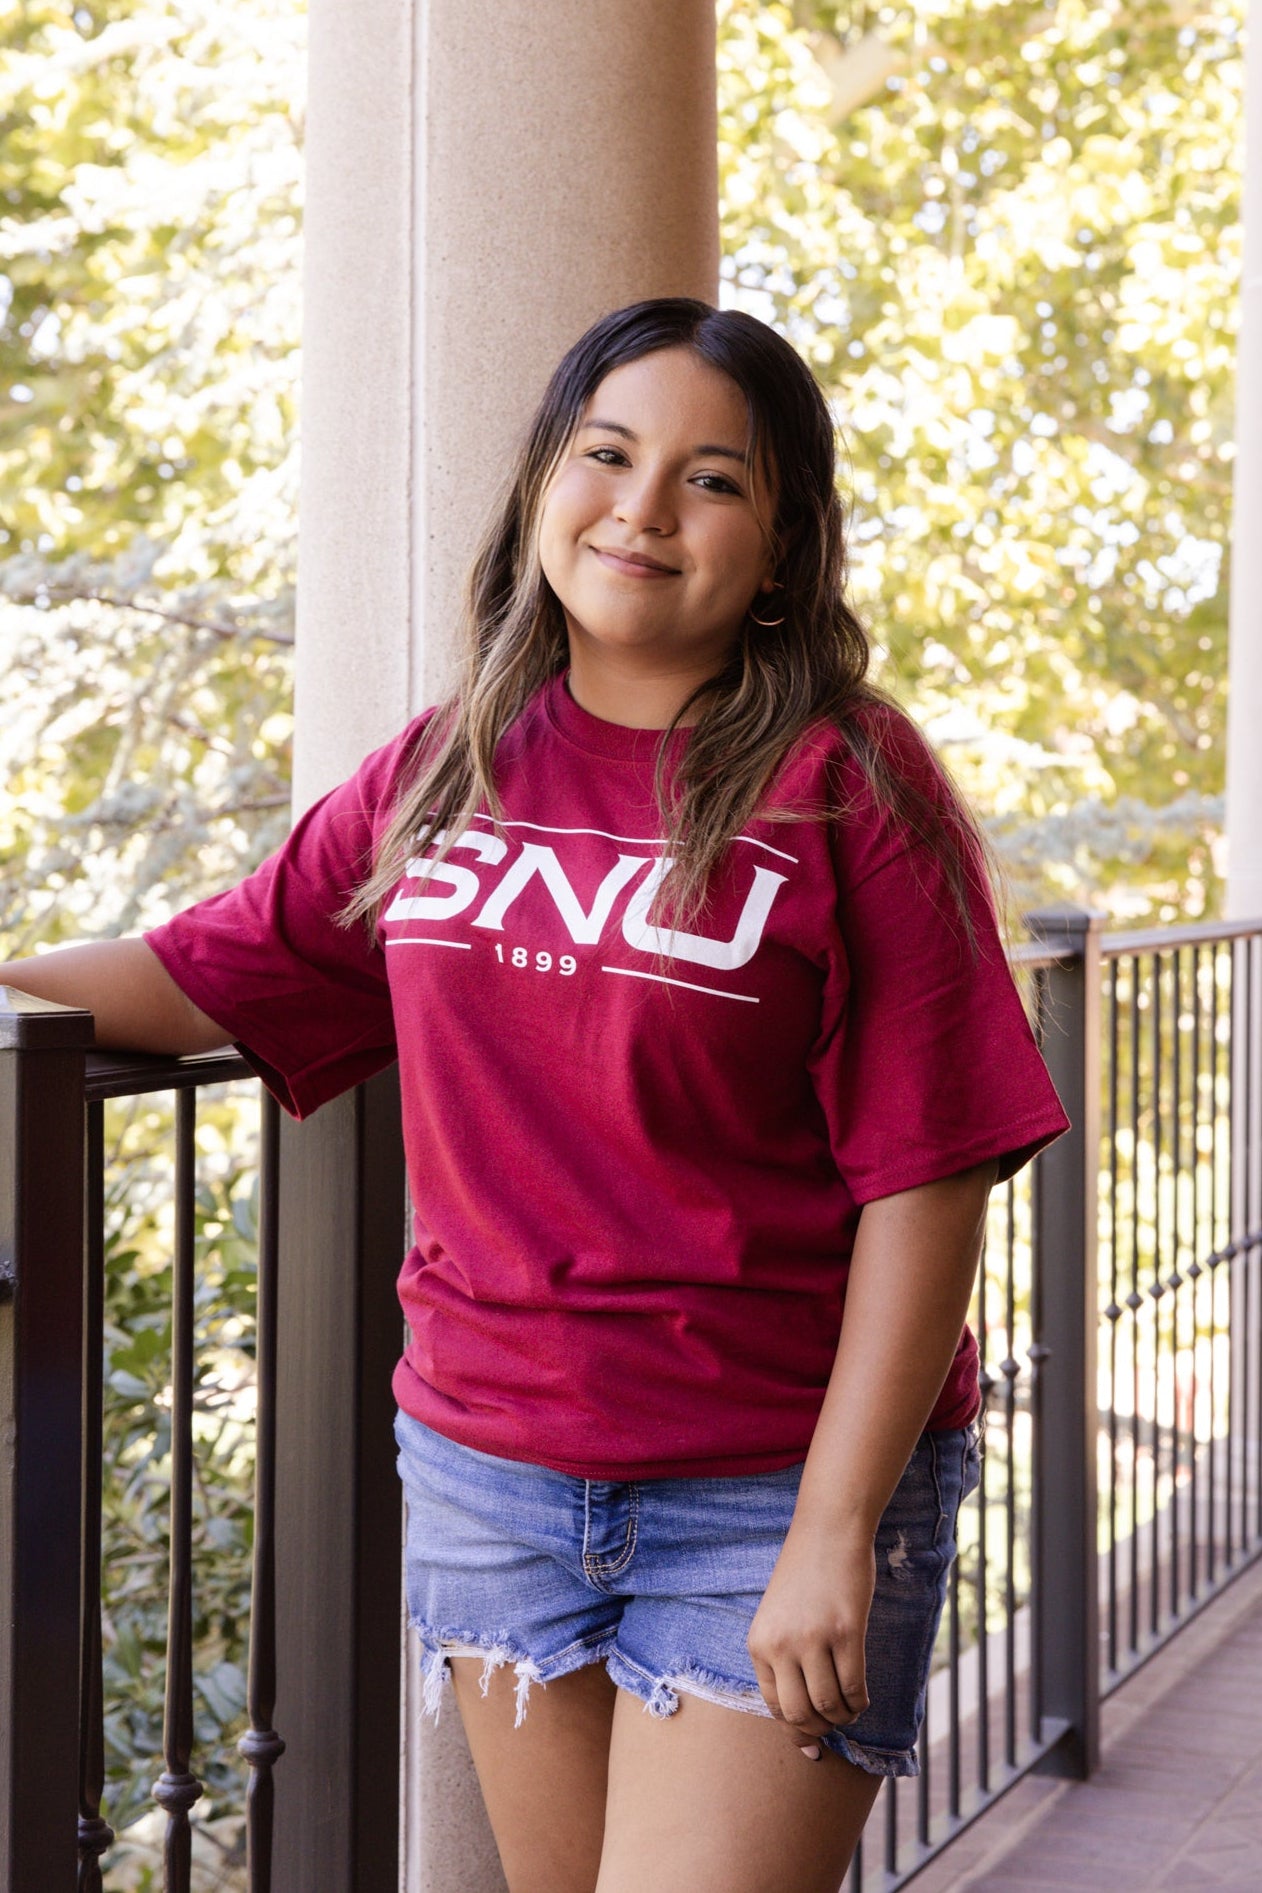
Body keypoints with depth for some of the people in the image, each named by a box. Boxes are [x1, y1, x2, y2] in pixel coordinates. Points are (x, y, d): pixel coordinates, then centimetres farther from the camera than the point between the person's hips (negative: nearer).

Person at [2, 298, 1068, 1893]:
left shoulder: (847, 789, -10)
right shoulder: (441, 773, 5)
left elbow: (922, 1188, -13)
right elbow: (215, 970, 15)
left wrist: (835, 1536, -16)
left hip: (767, 1501, -4)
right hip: (489, 1467, 5)